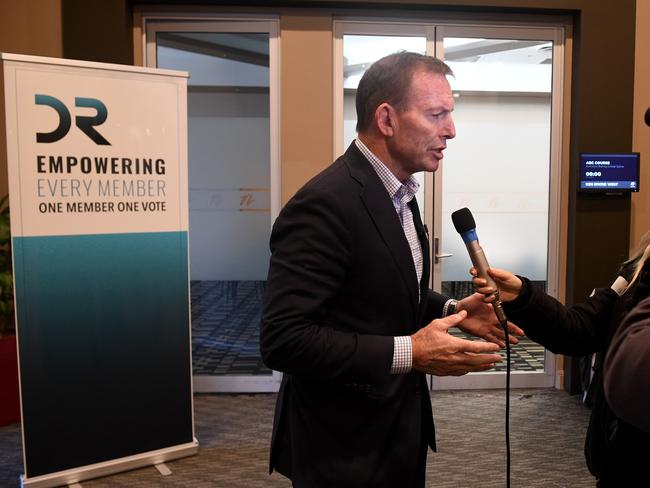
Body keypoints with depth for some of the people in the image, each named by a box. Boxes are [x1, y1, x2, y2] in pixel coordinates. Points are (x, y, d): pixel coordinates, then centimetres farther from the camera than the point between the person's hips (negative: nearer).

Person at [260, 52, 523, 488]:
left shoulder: (396, 193, 5)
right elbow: (283, 339, -28)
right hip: (345, 449, -9)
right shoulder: (324, 205, -25)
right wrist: (409, 353, -29)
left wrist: (451, 311, -1)